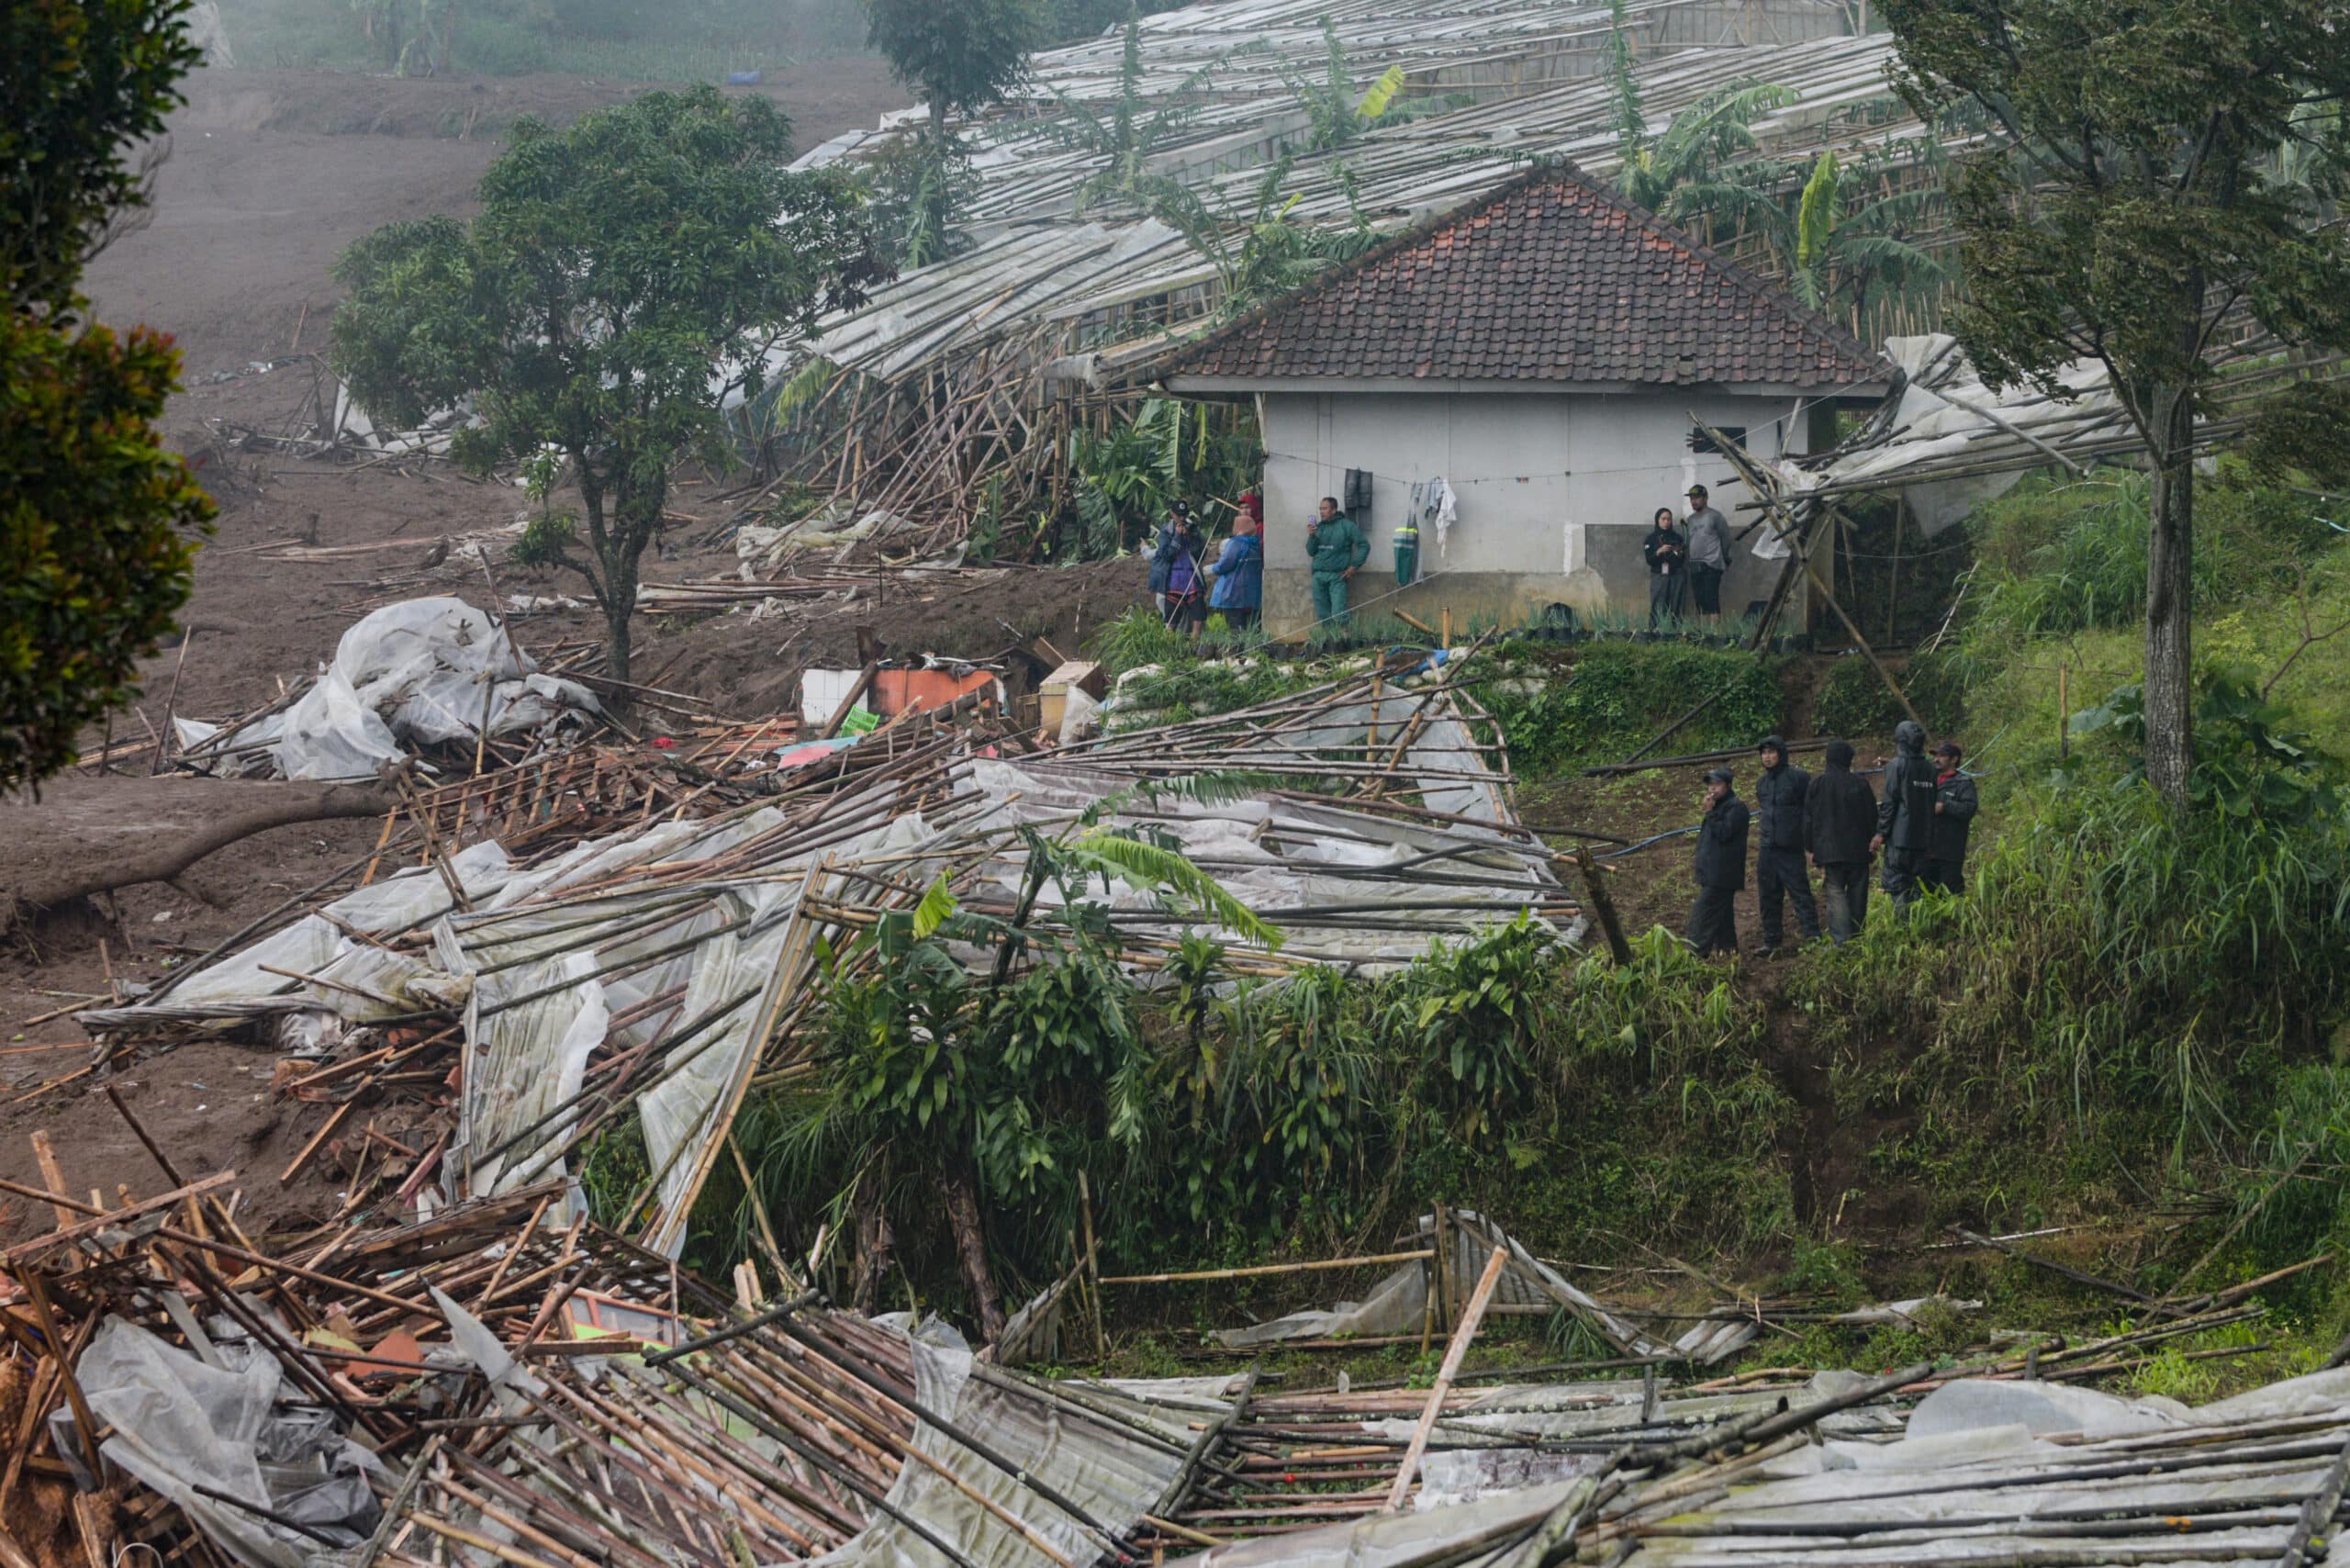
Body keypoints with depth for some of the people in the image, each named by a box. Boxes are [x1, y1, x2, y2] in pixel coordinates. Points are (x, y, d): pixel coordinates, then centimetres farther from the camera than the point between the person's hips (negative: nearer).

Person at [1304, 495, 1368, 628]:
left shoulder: (1346, 526, 1)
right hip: (1318, 575, 5)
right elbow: (1311, 552, 12)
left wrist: (1354, 566, -3)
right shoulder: (1318, 527, 13)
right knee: (1322, 615, 6)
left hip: (1337, 576, -5)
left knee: (1338, 615, -13)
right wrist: (1311, 536, -5)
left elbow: (1364, 546, 2)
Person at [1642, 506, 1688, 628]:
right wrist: (1659, 552, -19)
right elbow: (1649, 560, -2)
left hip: (1676, 577, 1)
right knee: (1659, 609, -11)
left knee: (1676, 609, -6)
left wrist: (1679, 553, -12)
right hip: (1659, 576, -1)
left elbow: (1682, 561, 9)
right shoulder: (1651, 539, 6)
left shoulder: (1677, 538, 10)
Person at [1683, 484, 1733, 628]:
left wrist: (1726, 560, 7)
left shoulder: (1715, 516, -2)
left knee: (1711, 601, -15)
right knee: (1701, 603, 6)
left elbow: (1725, 539, 3)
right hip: (1695, 566, 7)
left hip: (1711, 566, -7)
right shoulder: (1691, 519, 17)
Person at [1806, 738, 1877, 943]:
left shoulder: (1817, 784, 0)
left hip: (1829, 850, -1)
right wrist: (1871, 842, 17)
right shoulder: (1860, 783, 0)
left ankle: (1841, 940, -18)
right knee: (1857, 895, 10)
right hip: (1858, 850, 1)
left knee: (1835, 894, -5)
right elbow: (1872, 817, 5)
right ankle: (1857, 938, 13)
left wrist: (1812, 849, 11)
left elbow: (1808, 819, 3)